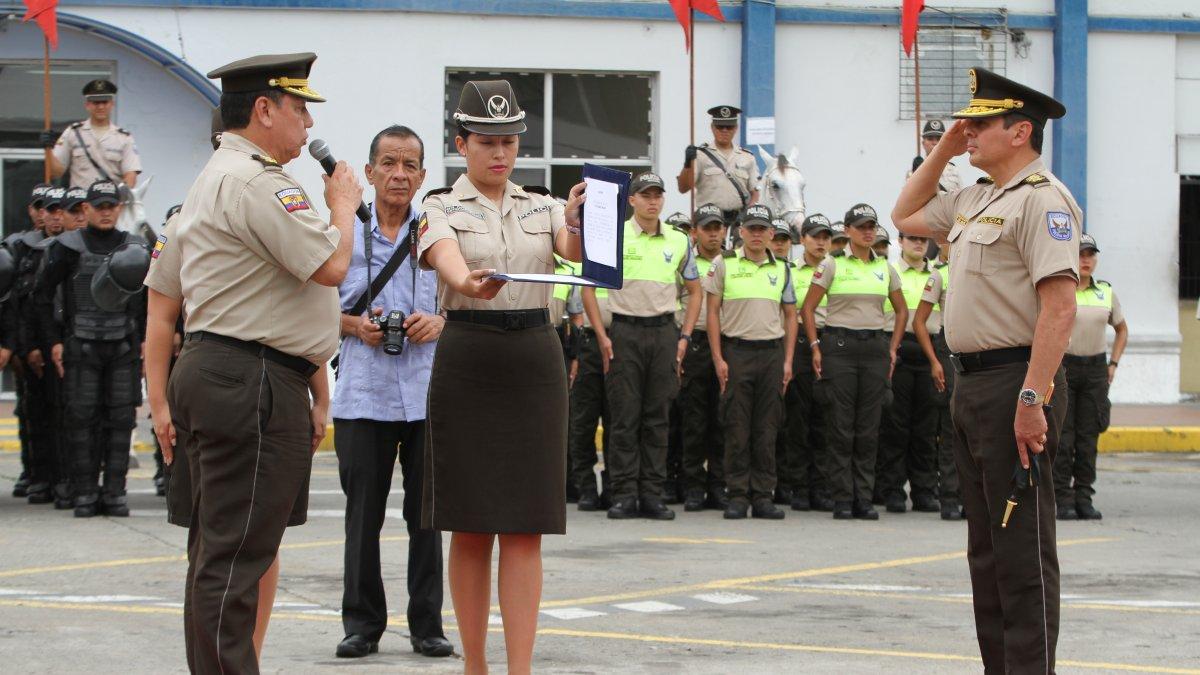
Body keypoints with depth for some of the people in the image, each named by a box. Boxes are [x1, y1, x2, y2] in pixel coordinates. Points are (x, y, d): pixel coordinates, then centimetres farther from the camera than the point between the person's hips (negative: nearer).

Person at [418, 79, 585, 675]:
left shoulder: (542, 207, 11)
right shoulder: (442, 209, 1)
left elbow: (578, 251, -9)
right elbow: (446, 260, -21)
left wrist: (581, 223, -32)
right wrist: (469, 281, -44)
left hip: (535, 362, 2)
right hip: (466, 362, -2)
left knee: (525, 529, -2)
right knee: (470, 528, 3)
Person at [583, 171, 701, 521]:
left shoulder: (678, 242, 9)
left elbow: (694, 290, 18)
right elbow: (589, 288, 2)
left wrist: (684, 337, 8)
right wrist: (602, 337, -5)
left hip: (664, 331, 3)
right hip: (625, 331, -3)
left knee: (658, 416, 3)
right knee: (625, 416, -3)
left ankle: (652, 495, 7)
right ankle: (624, 495, 0)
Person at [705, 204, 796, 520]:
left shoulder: (781, 268, 11)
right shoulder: (724, 263, 2)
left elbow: (790, 316, 14)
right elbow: (712, 311, 1)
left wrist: (788, 361, 6)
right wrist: (718, 358, -6)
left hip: (772, 352, 3)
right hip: (736, 350, -3)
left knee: (767, 428, 3)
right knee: (737, 427, -2)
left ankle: (763, 496, 7)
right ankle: (737, 496, 2)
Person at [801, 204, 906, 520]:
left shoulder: (884, 268, 12)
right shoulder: (833, 265, 1)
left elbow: (901, 310, 21)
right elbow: (807, 308, 1)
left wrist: (892, 348, 11)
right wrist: (816, 347, -6)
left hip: (875, 347, 3)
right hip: (840, 346, -3)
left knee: (868, 428, 2)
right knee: (841, 426, -3)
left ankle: (864, 499, 7)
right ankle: (842, 500, 1)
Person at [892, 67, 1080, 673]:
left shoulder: (1041, 199, -13)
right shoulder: (974, 199, 16)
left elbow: (1059, 307, -21)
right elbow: (905, 217, 34)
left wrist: (1032, 400, -27)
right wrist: (942, 151, 20)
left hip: (1014, 382, -10)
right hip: (971, 384, 10)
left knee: (1022, 550, -8)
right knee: (986, 548, 13)